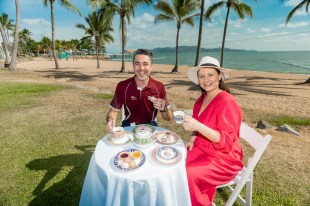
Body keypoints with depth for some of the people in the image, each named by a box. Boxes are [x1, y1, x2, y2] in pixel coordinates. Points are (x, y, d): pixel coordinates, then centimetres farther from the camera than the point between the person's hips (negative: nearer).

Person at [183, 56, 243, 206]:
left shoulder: (226, 102, -21)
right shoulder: (202, 99, 2)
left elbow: (226, 141, -24)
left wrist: (198, 126, -35)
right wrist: (193, 138, -4)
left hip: (222, 159, -7)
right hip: (202, 149, 7)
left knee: (186, 176, -23)